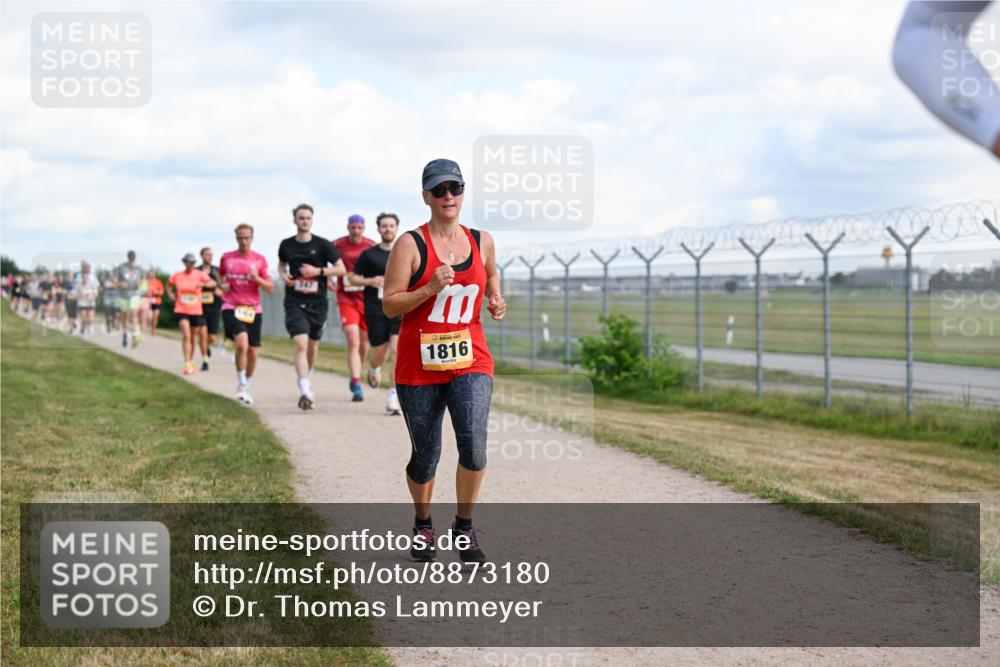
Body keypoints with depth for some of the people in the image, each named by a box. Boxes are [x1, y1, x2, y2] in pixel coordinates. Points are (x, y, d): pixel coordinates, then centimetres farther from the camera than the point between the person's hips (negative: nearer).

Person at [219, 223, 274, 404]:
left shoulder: (260, 260, 3)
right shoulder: (226, 258, 4)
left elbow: (270, 288, 1)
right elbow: (220, 274, 25)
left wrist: (257, 278, -16)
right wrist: (223, 285, 4)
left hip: (253, 309, 2)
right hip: (231, 307, -2)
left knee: (253, 352, 5)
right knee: (242, 344, -23)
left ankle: (247, 387, 27)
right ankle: (241, 386, -8)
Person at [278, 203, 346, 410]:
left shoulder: (322, 244, -2)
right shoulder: (286, 245, 4)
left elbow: (341, 269, 0)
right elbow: (281, 265, 24)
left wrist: (318, 271, -12)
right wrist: (283, 275, 1)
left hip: (318, 302, 1)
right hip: (294, 302, -1)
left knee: (313, 346, 14)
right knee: (301, 345, -17)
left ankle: (307, 380, 41)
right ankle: (305, 392, -25)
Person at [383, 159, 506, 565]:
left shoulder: (482, 241, 6)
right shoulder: (411, 244, -6)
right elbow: (389, 305, -9)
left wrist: (495, 302, 7)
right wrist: (430, 289, -23)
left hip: (470, 362, 2)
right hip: (418, 365, -2)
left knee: (474, 445, -17)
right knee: (425, 455, 7)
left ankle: (464, 527, 4)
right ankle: (423, 527, 33)